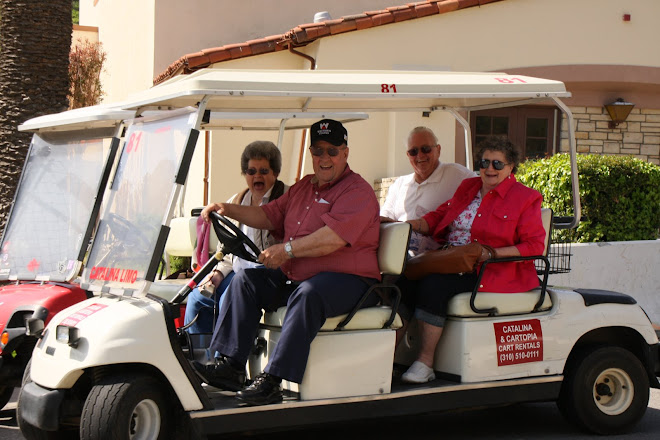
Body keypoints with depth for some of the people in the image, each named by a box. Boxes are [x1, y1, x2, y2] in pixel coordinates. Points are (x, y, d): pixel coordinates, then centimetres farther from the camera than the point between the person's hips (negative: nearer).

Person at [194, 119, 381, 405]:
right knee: (246, 279, -5)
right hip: (294, 276, 9)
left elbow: (333, 238, -23)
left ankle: (272, 381, -39)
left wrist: (287, 249, -24)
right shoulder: (303, 187, 20)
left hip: (347, 280, -8)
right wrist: (228, 210, 5)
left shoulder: (358, 191, -9)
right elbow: (269, 216, 21)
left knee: (308, 294, -36)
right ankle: (230, 365, -13)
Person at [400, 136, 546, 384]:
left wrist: (492, 253, -18)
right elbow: (439, 216, 19)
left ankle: (425, 363, -25)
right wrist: (411, 224, -2)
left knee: (434, 287, -30)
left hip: (494, 272, -6)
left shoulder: (524, 198, 0)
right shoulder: (468, 187, 19)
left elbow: (535, 246, -6)